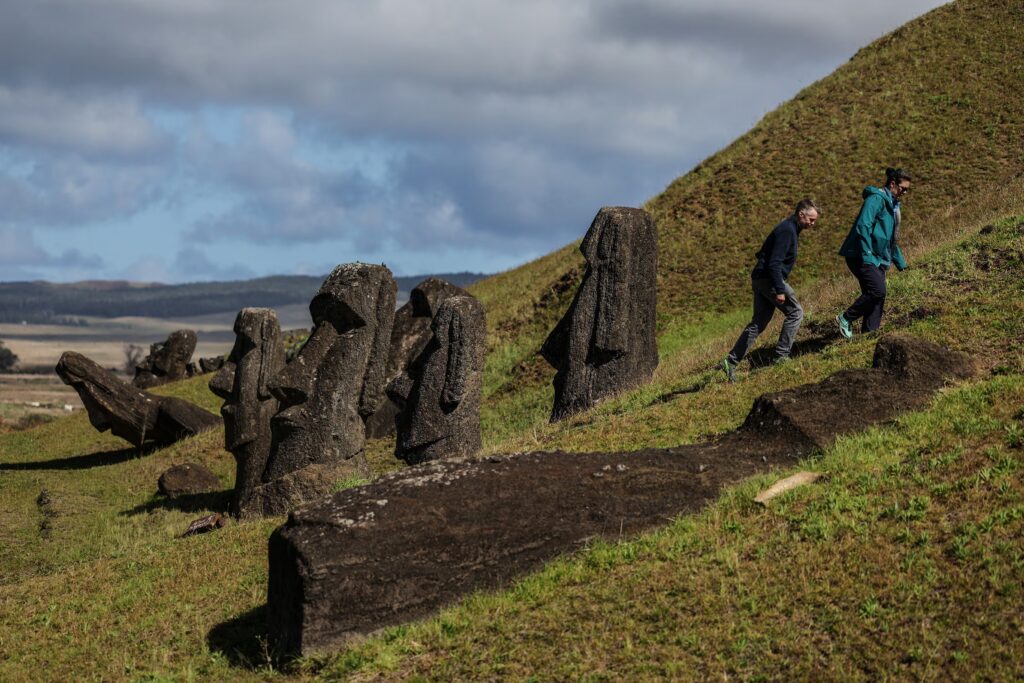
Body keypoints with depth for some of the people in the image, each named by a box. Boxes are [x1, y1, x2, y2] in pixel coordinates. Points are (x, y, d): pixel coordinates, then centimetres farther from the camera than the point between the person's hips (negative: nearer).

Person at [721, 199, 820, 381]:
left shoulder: (790, 229, 17)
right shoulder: (787, 231, -16)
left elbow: (767, 255, 23)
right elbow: (774, 263, -23)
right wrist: (780, 290, -26)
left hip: (760, 279, 10)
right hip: (770, 279, -10)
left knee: (758, 323, 9)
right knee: (795, 313, -1)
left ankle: (731, 361, 6)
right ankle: (781, 356, 0)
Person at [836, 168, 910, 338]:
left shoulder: (892, 204, 20)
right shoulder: (877, 199, -11)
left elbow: (891, 239, 30)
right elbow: (863, 227, -21)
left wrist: (900, 263, 30)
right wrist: (867, 256, -26)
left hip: (878, 259, 10)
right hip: (863, 257, -10)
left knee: (877, 298, 3)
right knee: (877, 290, -21)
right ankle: (846, 318, -7)